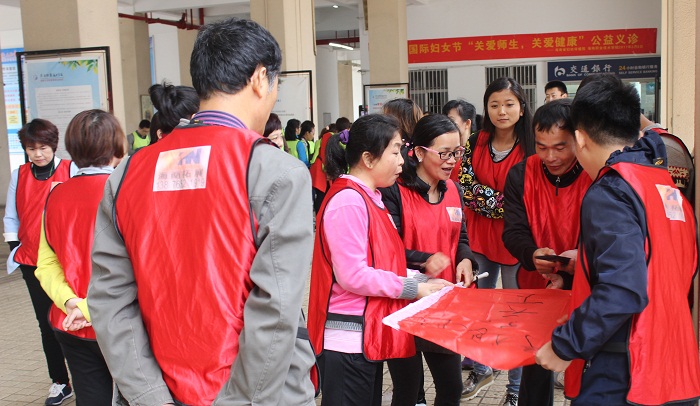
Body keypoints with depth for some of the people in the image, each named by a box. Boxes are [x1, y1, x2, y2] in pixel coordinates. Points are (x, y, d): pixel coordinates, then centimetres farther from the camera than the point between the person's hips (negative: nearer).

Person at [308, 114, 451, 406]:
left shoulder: (370, 197, 13)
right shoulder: (348, 201, -17)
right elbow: (353, 276, -21)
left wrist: (421, 280, 3)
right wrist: (413, 288, -13)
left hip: (370, 335, 10)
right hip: (349, 339, -10)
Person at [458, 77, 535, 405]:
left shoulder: (530, 148, -8)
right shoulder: (476, 143, 4)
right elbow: (466, 185, 1)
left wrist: (487, 200, -13)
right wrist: (503, 203, -10)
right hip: (479, 236, 4)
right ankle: (481, 370, 36)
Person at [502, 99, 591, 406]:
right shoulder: (521, 174, -5)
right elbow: (513, 233, -6)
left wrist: (569, 275, -27)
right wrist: (534, 255, -28)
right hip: (536, 289, 2)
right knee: (535, 367, 11)